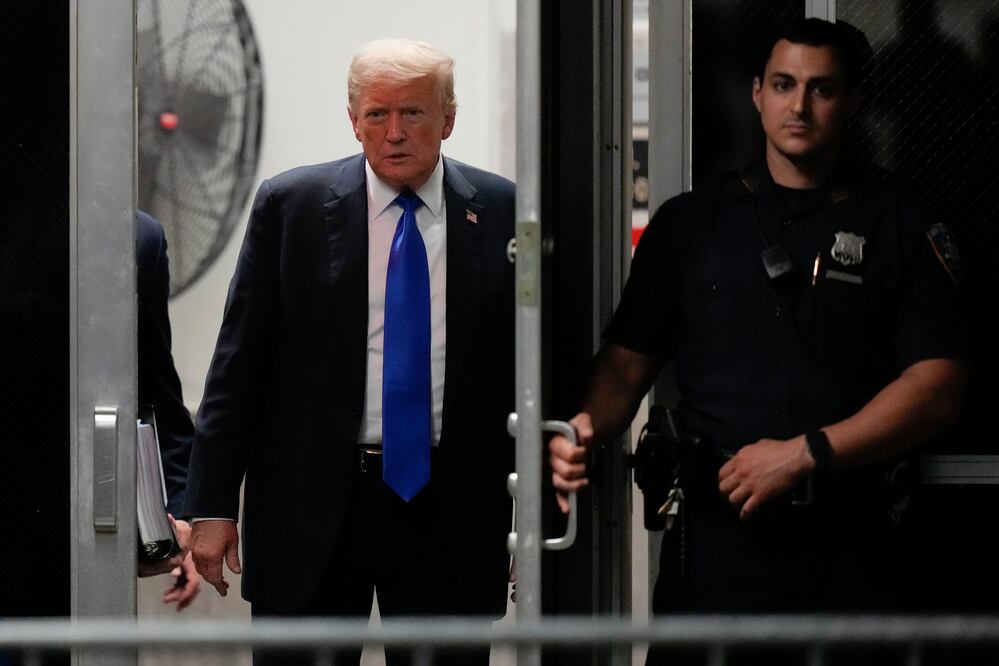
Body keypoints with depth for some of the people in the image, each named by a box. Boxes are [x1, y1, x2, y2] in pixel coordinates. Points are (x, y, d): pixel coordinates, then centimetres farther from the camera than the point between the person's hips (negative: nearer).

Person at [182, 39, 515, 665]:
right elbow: (239, 362, 1)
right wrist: (212, 504, -3)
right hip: (311, 506, 0)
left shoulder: (503, 214, 2)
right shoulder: (290, 205, 1)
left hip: (451, 512, 0)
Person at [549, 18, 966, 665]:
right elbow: (629, 360, 10)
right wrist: (588, 429, -12)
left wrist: (804, 454, -14)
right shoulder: (690, 222, 11)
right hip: (714, 531, 1)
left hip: (847, 540, -1)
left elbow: (936, 390, -4)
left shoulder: (900, 227, 4)